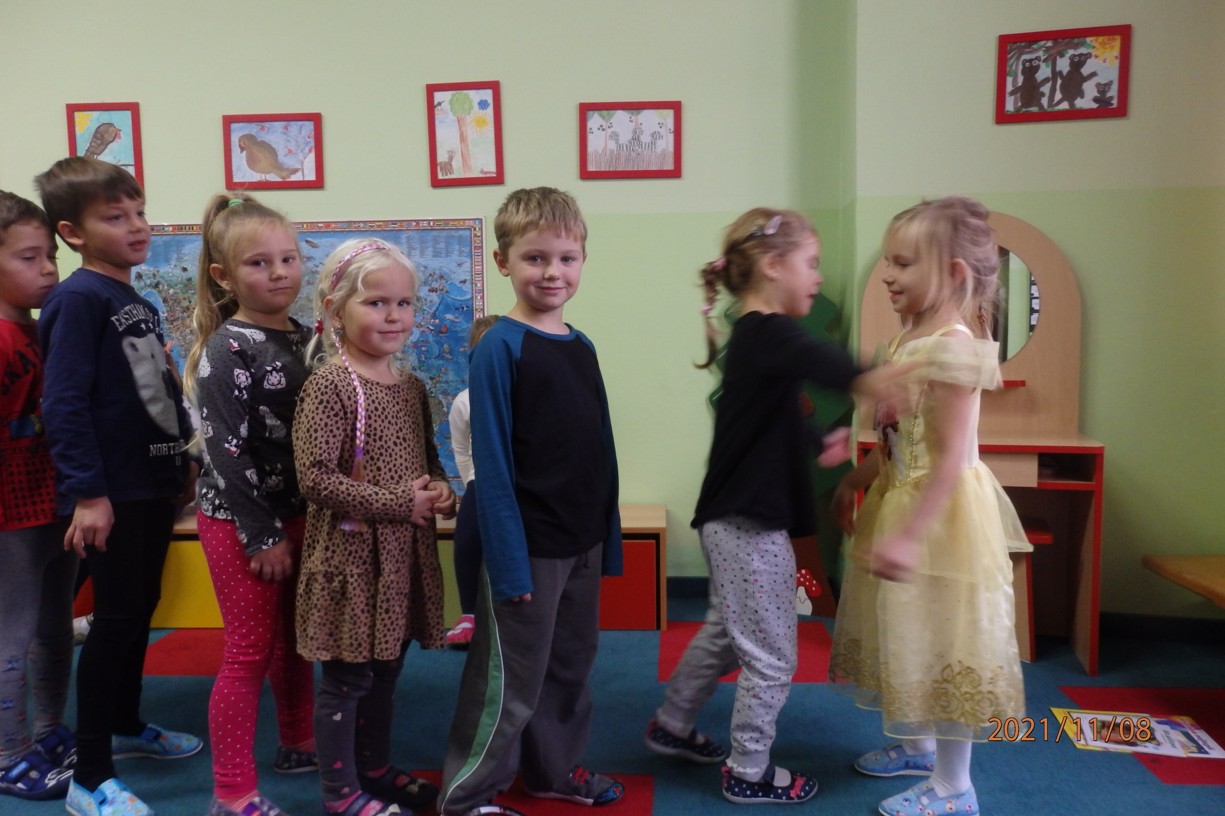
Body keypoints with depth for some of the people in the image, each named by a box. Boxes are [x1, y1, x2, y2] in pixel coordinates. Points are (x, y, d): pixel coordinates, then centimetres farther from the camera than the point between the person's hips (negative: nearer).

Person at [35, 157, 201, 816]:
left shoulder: (141, 305, 12)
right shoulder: (78, 299, -14)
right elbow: (63, 404, -20)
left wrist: (182, 463, 19)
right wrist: (87, 492, -22)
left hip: (154, 485, 8)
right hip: (112, 493, -8)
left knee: (141, 609, 19)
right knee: (116, 618, -1)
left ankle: (126, 727, 39)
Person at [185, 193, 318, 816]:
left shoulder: (306, 338, 6)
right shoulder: (227, 348, -14)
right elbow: (226, 449, -18)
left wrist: (303, 519, 8)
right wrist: (261, 534, -17)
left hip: (297, 509, 7)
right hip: (238, 518, -6)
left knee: (295, 638, 19)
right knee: (251, 652, 1)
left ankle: (298, 744, 39)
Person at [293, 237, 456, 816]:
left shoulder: (411, 386, 7)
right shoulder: (329, 385, -15)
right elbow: (315, 477, -21)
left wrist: (439, 490, -4)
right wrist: (397, 503, -20)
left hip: (404, 551, 7)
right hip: (351, 553, -7)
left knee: (385, 669, 20)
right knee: (346, 677, 6)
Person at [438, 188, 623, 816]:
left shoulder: (581, 346, 6)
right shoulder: (499, 348, -14)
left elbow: (602, 450, 10)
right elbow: (492, 465, -16)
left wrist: (609, 538, 10)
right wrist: (509, 561, -18)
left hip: (584, 542, 7)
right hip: (529, 545, -7)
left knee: (570, 665, 20)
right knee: (510, 680, 6)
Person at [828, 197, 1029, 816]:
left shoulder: (953, 347, -22)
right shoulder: (911, 338, 6)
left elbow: (950, 459, -25)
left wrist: (910, 535, -28)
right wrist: (857, 479, 20)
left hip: (940, 512, -9)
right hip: (900, 500, 9)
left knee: (943, 640, 4)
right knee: (912, 635, 22)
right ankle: (919, 743, 42)